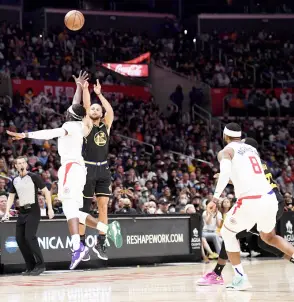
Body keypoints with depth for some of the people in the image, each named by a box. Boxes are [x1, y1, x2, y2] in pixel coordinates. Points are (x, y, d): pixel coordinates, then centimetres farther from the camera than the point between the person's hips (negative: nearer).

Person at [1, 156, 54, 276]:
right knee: (19, 239, 2)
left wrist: (50, 208, -11)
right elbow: (11, 197, 16)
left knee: (29, 237, -19)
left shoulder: (33, 177, -6)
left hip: (33, 211, -7)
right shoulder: (15, 180, 11)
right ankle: (30, 267, 10)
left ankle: (40, 265, -11)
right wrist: (7, 212, 3)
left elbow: (46, 192, -5)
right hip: (22, 212, 7)